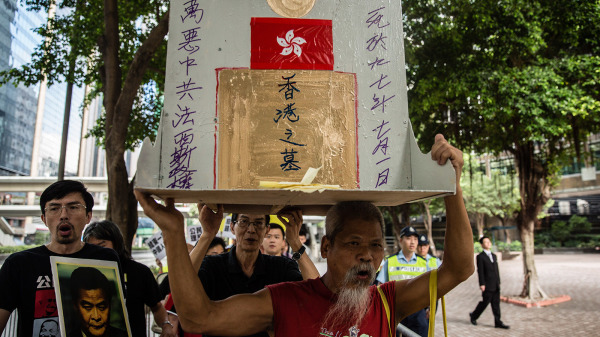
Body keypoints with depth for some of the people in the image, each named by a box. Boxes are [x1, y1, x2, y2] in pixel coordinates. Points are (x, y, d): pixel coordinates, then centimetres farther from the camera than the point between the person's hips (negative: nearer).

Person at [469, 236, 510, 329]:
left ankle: (498, 322, 11)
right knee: (485, 302, 1)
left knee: (496, 303, 7)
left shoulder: (494, 256, 15)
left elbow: (496, 270, 17)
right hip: (487, 285, -6)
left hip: (496, 286, 7)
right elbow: (480, 271, -12)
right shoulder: (480, 256, -8)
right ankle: (473, 316, 19)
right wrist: (482, 284, -15)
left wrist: (498, 282, 14)